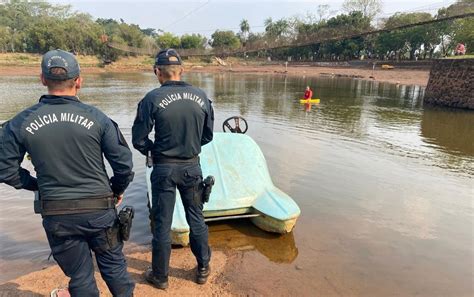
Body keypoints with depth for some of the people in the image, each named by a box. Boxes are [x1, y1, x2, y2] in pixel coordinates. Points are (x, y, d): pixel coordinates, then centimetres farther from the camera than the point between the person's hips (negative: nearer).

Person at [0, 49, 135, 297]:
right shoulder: (97, 118, -11)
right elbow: (124, 164, -8)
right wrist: (117, 190, 10)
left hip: (56, 215, 1)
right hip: (99, 209, -1)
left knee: (80, 277, 18)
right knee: (114, 266, 20)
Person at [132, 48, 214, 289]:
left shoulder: (153, 99, -14)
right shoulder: (201, 97, -4)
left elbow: (139, 140, -9)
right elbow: (207, 135, 5)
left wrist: (153, 150, 10)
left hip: (164, 168, -2)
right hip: (192, 166, 3)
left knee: (162, 224, 12)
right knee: (196, 218, 18)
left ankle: (160, 276, 29)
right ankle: (203, 269, 34)